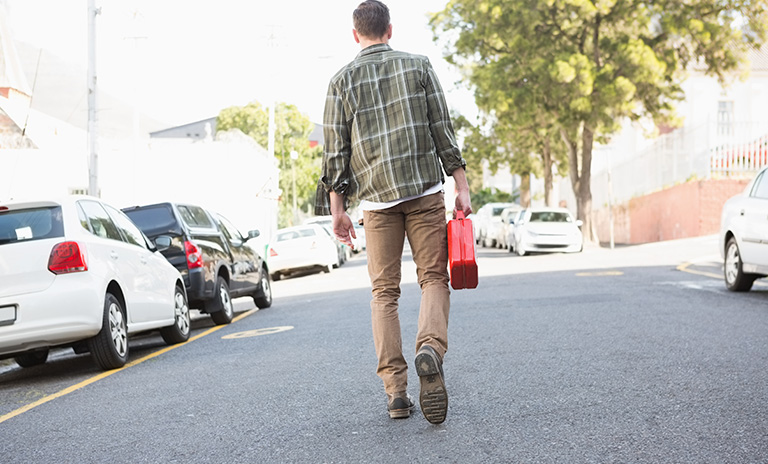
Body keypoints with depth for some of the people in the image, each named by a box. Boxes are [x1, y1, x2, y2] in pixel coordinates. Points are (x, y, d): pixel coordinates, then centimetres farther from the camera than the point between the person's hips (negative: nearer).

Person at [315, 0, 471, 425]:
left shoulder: (342, 80, 5)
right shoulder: (418, 66, 6)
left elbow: (336, 150, 2)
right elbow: (443, 132, 2)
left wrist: (337, 209, 6)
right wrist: (461, 187, 4)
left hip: (376, 198, 1)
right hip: (425, 189, 0)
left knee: (384, 291, 6)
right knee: (434, 277, 6)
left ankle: (395, 390, 1)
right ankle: (431, 346, -24)